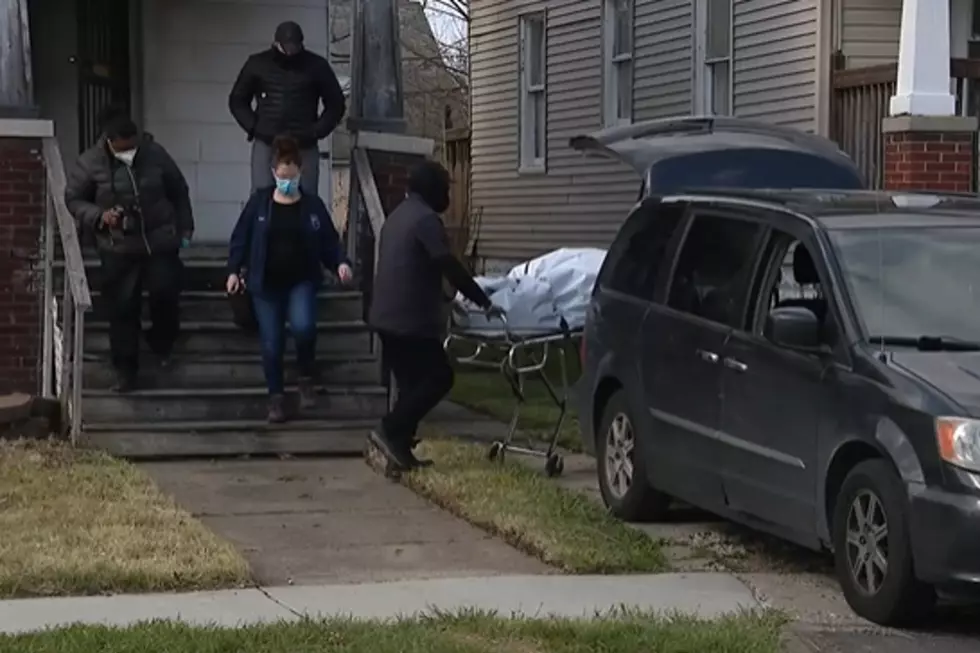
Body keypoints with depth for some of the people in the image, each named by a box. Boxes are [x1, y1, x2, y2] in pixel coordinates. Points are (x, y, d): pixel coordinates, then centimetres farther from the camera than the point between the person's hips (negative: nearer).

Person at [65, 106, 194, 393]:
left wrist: (185, 228, 8)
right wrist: (99, 217, -17)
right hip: (118, 249, -1)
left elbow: (179, 191, 8)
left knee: (165, 294, -3)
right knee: (122, 309, 1)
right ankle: (125, 369, 12)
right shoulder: (90, 163, -10)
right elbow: (73, 199, 0)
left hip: (160, 242, 1)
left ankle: (162, 344, 28)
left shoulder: (155, 153, -4)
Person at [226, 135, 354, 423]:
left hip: (301, 282, -1)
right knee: (271, 343, 2)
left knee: (303, 326, -26)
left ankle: (307, 377, 0)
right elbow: (240, 238, 3)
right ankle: (275, 398, 18)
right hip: (266, 284, 1)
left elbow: (329, 241, 5)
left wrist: (340, 263, -13)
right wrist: (234, 270, -7)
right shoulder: (259, 202, 0)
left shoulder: (313, 205, 2)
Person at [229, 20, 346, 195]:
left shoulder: (317, 66, 2)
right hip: (265, 146, 0)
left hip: (304, 148, 0)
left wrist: (317, 131, -1)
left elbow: (336, 104, 11)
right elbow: (237, 100, 15)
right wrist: (253, 127, 1)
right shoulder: (257, 64, 4)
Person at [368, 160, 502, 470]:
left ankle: (399, 446, 9)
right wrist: (484, 302, -9)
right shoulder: (426, 218, -12)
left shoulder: (397, 216, 20)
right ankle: (390, 431, -9)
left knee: (411, 382, 12)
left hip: (386, 315, 10)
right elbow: (450, 267, -15)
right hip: (409, 318, -10)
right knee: (438, 377, -5)